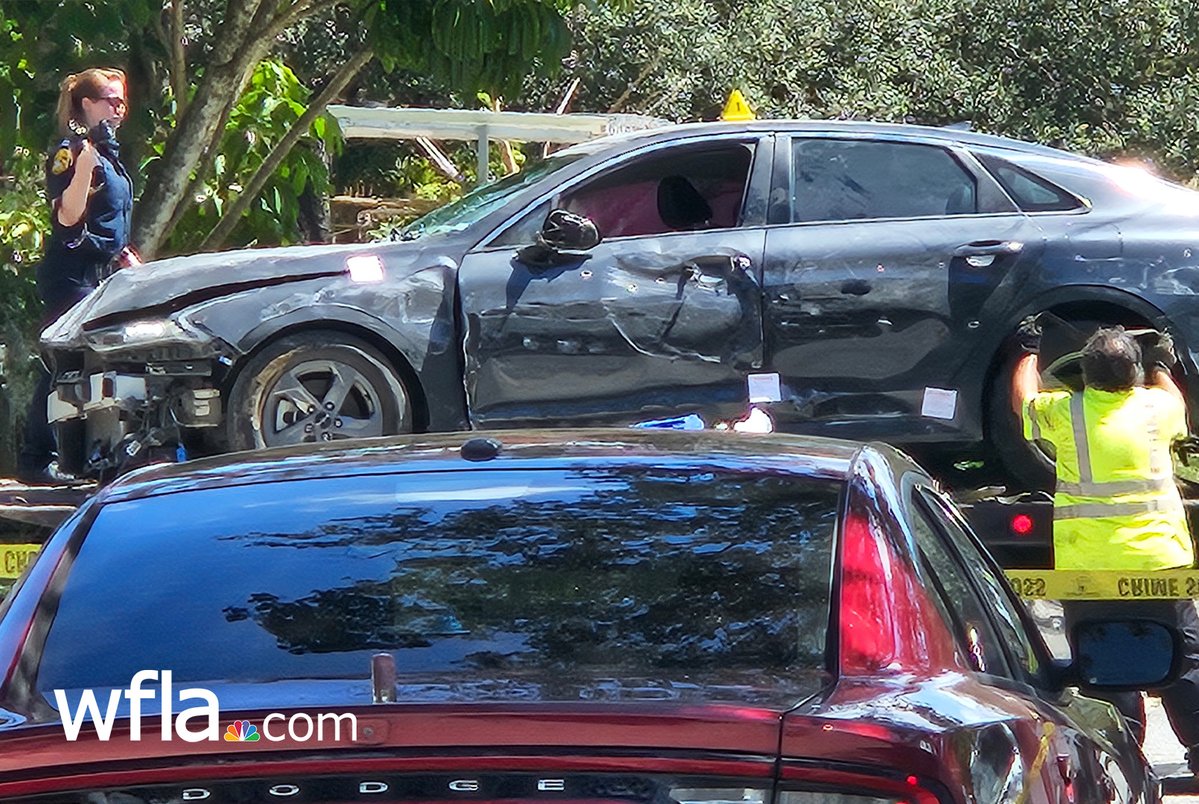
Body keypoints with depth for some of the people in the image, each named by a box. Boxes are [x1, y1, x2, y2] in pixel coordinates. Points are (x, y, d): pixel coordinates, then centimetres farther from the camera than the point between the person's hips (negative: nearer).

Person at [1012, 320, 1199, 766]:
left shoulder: (1065, 412, -6)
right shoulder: (1156, 406, -2)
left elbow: (1022, 400, 17)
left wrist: (1029, 352, 33)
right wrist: (1161, 366, 42)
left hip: (1085, 568, -1)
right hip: (1158, 560, 1)